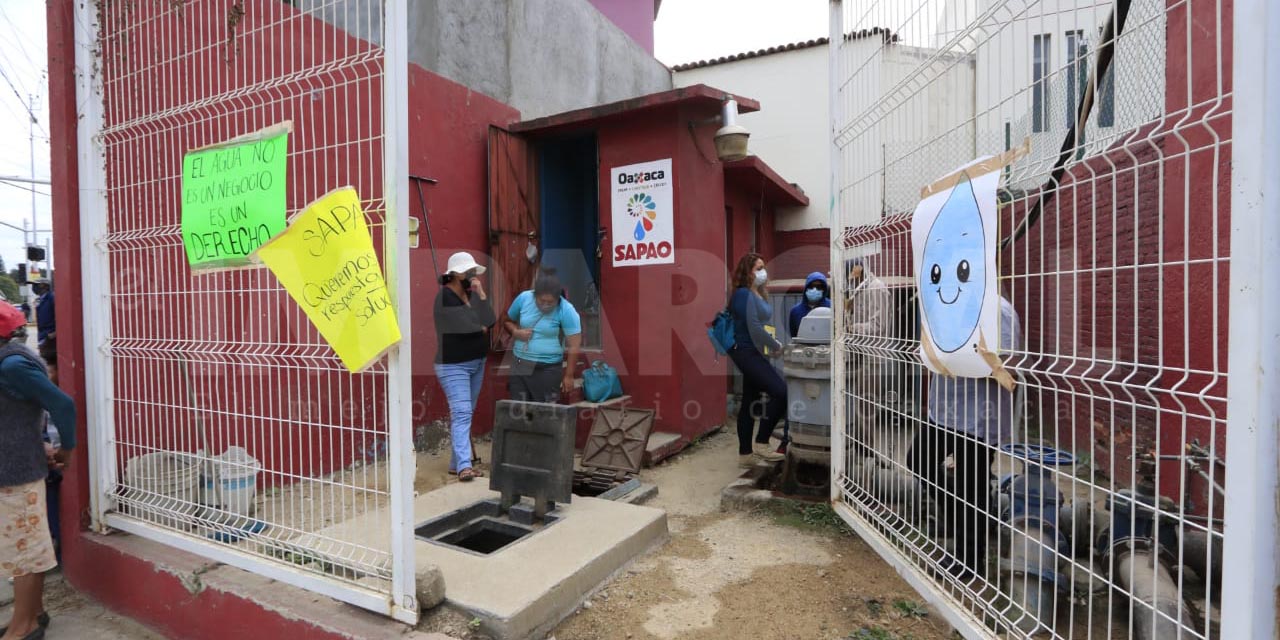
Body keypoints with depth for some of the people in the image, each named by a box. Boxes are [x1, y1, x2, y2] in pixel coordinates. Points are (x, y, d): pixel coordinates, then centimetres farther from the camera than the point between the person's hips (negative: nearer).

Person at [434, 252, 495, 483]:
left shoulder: (471, 293, 9)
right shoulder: (445, 296, -13)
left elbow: (489, 321, -3)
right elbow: (466, 327, -22)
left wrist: (481, 294, -9)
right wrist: (482, 327, -4)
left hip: (477, 363, 8)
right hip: (453, 366, -8)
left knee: (467, 414, 10)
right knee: (461, 414, -15)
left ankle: (456, 463, 18)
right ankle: (463, 466, -18)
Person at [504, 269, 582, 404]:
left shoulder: (566, 311, -17)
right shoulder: (523, 298, -7)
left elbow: (574, 346, -13)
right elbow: (508, 320, 11)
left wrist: (568, 376, -11)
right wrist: (515, 332, -10)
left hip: (548, 369, -4)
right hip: (520, 365, 4)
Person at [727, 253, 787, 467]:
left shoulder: (758, 294, 15)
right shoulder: (744, 294, -15)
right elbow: (754, 329, -20)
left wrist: (772, 342, 5)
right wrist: (776, 346, -9)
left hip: (752, 353, 10)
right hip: (746, 351, -10)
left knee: (750, 401, 12)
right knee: (782, 393, -14)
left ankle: (745, 454, 19)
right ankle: (761, 443, -3)